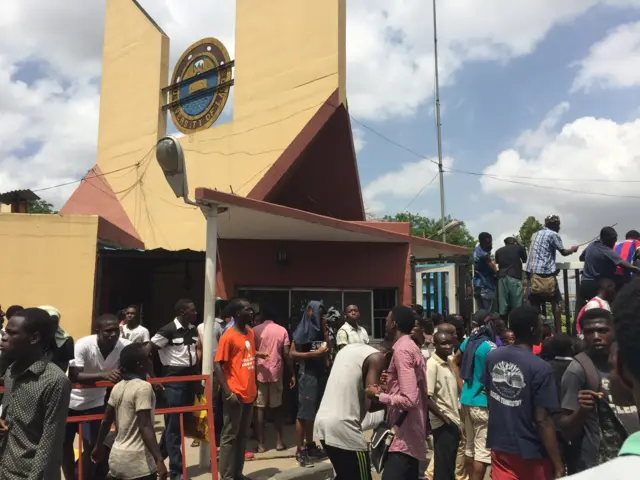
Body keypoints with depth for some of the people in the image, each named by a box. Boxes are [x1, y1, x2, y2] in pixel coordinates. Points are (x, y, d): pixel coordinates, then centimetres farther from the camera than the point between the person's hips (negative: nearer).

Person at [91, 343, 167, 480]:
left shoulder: (118, 387, 5)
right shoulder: (143, 387, -17)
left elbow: (106, 421, 14)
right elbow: (145, 427, -23)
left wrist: (99, 445, 29)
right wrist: (159, 460, -24)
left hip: (117, 456, 8)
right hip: (137, 460, -8)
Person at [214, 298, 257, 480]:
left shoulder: (250, 333, 9)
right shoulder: (228, 336, -14)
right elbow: (217, 365, -15)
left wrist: (254, 387, 14)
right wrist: (228, 393, -18)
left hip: (249, 394, 7)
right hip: (235, 394, -7)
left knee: (243, 435, 14)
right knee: (230, 436, 3)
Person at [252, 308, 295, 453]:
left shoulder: (255, 330, -2)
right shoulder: (282, 330, 0)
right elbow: (286, 354, -3)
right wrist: (292, 374, 3)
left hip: (260, 373, -1)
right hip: (276, 373, 1)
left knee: (259, 408, 5)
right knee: (277, 408, 13)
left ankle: (261, 444, 7)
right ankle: (279, 442, 15)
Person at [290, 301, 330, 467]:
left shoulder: (319, 329, 12)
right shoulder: (302, 330, -8)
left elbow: (327, 348, 7)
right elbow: (292, 353, -13)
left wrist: (325, 330, 1)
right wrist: (314, 353, -18)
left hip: (320, 373, 7)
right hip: (307, 373, -7)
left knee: (314, 411, 13)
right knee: (304, 412, -2)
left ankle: (310, 445, 24)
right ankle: (300, 450, 6)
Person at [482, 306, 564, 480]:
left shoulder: (492, 357, -3)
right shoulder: (540, 368, -20)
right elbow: (543, 420, -20)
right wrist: (558, 465, -12)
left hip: (499, 446, 5)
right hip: (530, 451, -4)